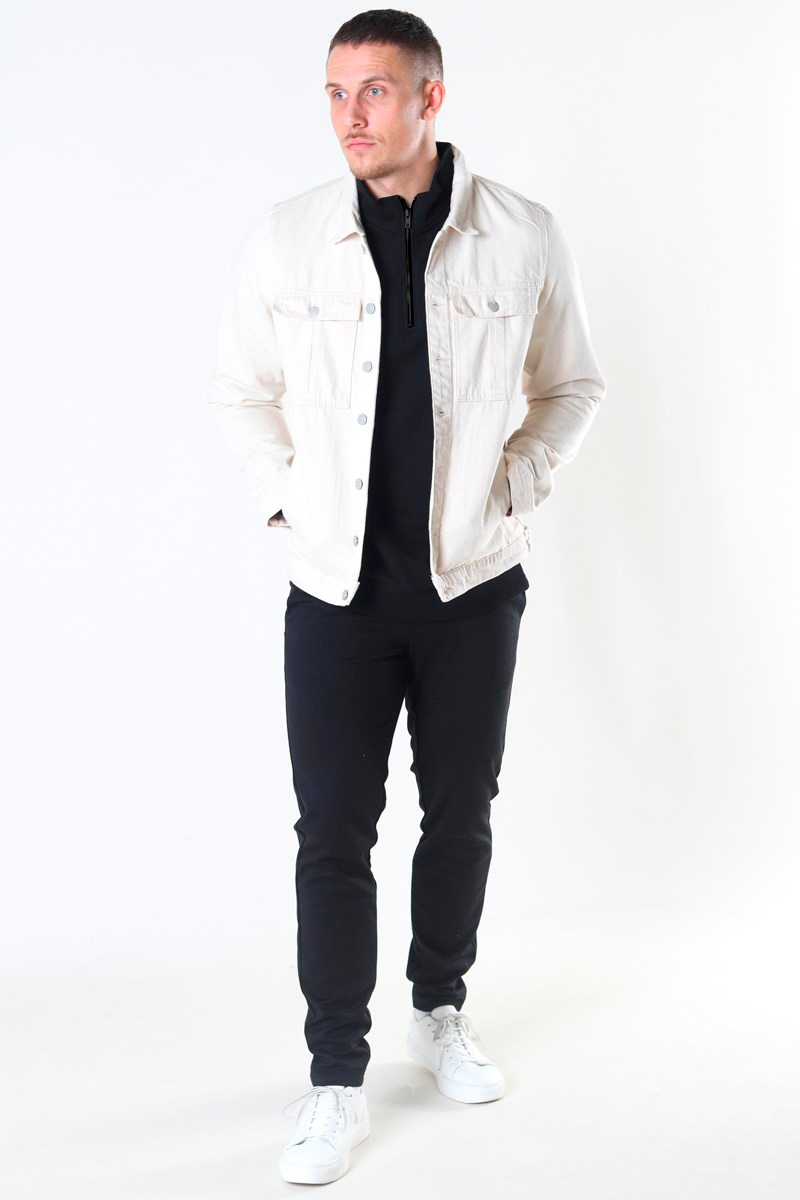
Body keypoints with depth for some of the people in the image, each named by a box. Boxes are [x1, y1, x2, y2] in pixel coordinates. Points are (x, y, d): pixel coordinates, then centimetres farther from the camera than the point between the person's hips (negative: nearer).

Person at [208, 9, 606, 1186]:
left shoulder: (523, 236, -5)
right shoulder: (289, 236, -3)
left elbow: (572, 387, 9)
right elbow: (241, 390, 9)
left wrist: (515, 484, -3)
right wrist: (289, 498, -2)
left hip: (472, 582, 1)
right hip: (338, 587, 0)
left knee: (460, 813, 14)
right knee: (335, 832, 2)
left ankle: (441, 1008, 36)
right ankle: (336, 1077, 15)